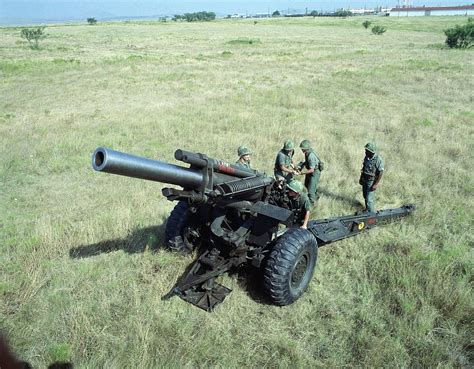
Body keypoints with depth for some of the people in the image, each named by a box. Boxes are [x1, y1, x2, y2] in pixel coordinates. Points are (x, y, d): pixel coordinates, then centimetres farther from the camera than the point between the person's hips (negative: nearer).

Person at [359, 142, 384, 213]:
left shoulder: (378, 160, -23)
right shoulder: (366, 157, -2)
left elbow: (380, 173, -20)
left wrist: (376, 184, -21)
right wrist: (361, 178, 13)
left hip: (372, 181, -7)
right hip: (365, 180, 7)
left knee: (369, 199, -9)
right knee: (365, 196, 20)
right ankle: (367, 209, 39)